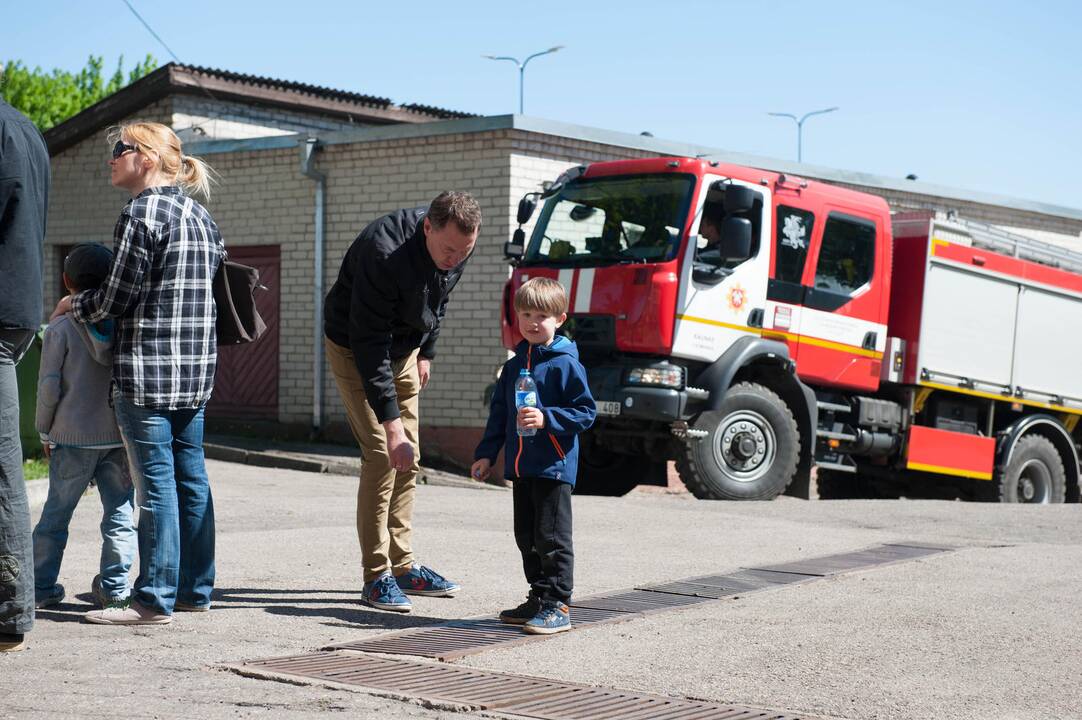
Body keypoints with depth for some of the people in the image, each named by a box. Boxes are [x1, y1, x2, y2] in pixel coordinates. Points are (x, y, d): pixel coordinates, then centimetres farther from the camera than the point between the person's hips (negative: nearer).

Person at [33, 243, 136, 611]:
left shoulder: (60, 329, -5)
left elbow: (49, 385, -6)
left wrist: (45, 430, 7)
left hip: (73, 437, -2)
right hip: (119, 435, 2)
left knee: (56, 513, 7)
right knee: (119, 512, 7)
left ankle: (42, 586, 11)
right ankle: (113, 586, 6)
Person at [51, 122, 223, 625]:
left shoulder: (141, 214, -11)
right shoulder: (200, 215, 14)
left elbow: (116, 300, -11)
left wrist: (72, 306, 9)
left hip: (148, 368, -8)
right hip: (196, 370, 8)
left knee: (155, 482, -6)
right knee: (191, 479, 11)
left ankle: (155, 599, -2)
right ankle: (195, 589, 17)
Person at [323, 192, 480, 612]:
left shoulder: (455, 248, -14)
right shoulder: (384, 253, -37)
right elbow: (369, 343, -35)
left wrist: (426, 353, 12)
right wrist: (390, 422, -37)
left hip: (403, 348, 7)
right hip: (355, 349, -7)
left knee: (408, 459, 6)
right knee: (382, 455, -15)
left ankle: (402, 566, 15)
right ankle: (377, 576, -9)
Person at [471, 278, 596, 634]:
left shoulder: (566, 364, -8)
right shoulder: (514, 365, 14)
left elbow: (586, 412, -11)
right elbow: (499, 413, 20)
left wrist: (546, 419, -21)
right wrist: (486, 454, 16)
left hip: (554, 467, -7)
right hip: (521, 467, 8)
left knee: (552, 537, -5)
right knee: (527, 537, 13)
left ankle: (558, 606, 0)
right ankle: (539, 598, 24)